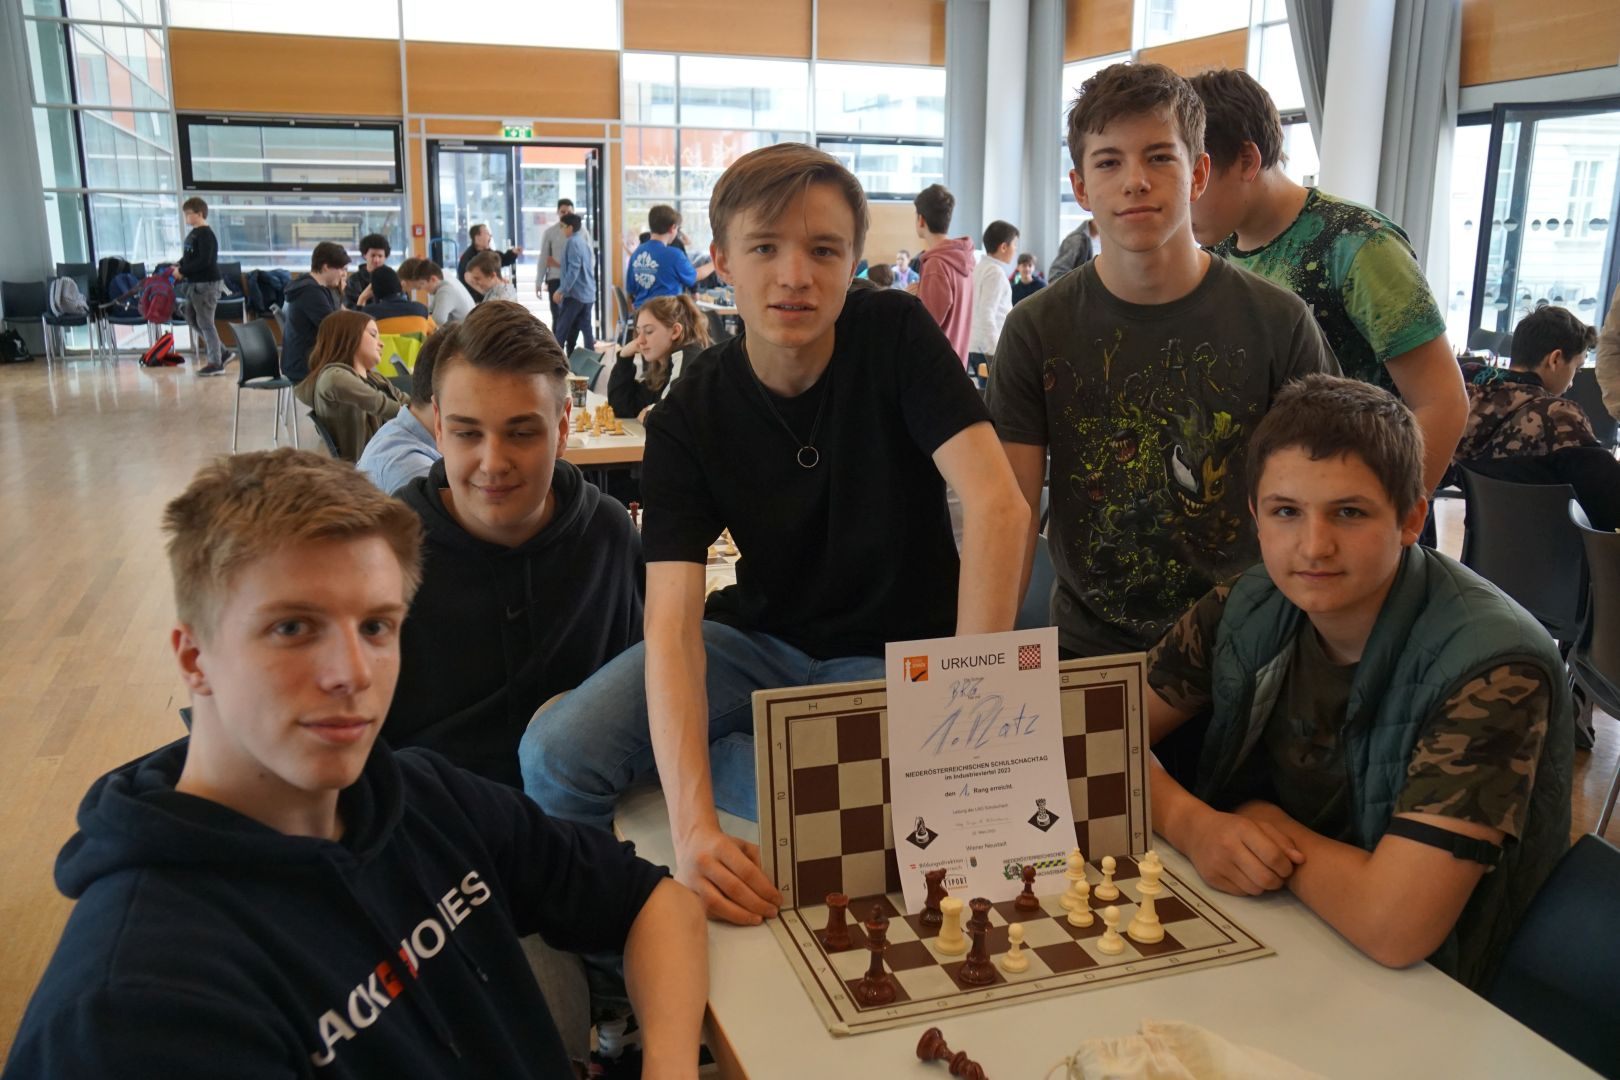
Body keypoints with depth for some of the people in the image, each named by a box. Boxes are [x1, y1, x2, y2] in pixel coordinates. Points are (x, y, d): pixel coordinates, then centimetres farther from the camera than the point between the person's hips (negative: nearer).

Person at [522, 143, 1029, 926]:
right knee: (556, 755, -20)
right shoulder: (689, 416, -13)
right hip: (760, 641, 1)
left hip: (898, 655, -1)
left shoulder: (895, 334, -16)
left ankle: (728, 754, -4)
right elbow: (673, 621, -24)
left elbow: (996, 506, -26)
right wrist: (691, 824, -38)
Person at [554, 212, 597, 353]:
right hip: (588, 293, 8)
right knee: (586, 327, 9)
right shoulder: (584, 242, 15)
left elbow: (573, 269, -19)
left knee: (562, 328, -3)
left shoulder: (573, 243, -12)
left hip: (575, 293, -8)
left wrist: (562, 290, -19)